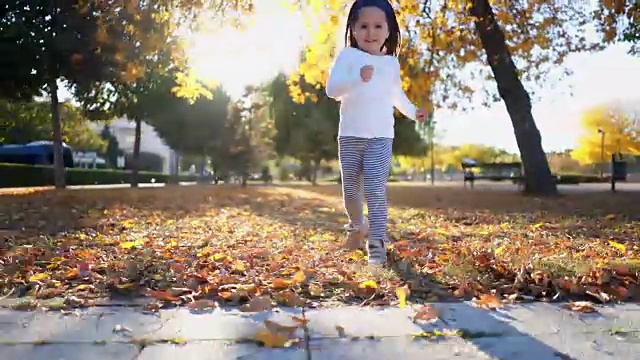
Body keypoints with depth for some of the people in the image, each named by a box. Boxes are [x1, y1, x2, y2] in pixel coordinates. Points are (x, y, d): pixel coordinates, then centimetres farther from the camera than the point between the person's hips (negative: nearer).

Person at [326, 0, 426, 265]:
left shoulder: (391, 62, 13)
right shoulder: (347, 56, 0)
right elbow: (332, 89, -11)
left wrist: (412, 111, 24)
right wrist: (357, 78, -25)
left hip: (381, 137, 1)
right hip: (350, 135, -1)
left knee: (376, 190, -13)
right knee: (350, 189, 7)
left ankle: (377, 242, -9)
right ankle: (357, 226, 35)